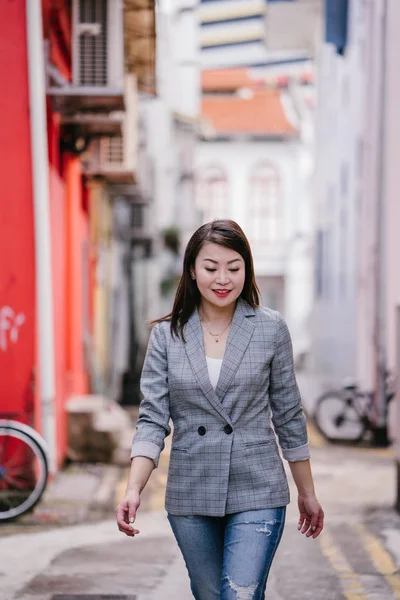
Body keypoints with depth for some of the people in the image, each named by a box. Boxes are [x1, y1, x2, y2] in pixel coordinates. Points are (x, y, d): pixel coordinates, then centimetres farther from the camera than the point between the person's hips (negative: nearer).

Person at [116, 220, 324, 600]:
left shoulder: (271, 329, 0)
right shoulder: (166, 335, 1)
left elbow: (288, 416, 7)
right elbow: (152, 419, -3)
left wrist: (307, 493, 11)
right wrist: (133, 490, -17)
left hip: (257, 494, -2)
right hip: (190, 497, 2)